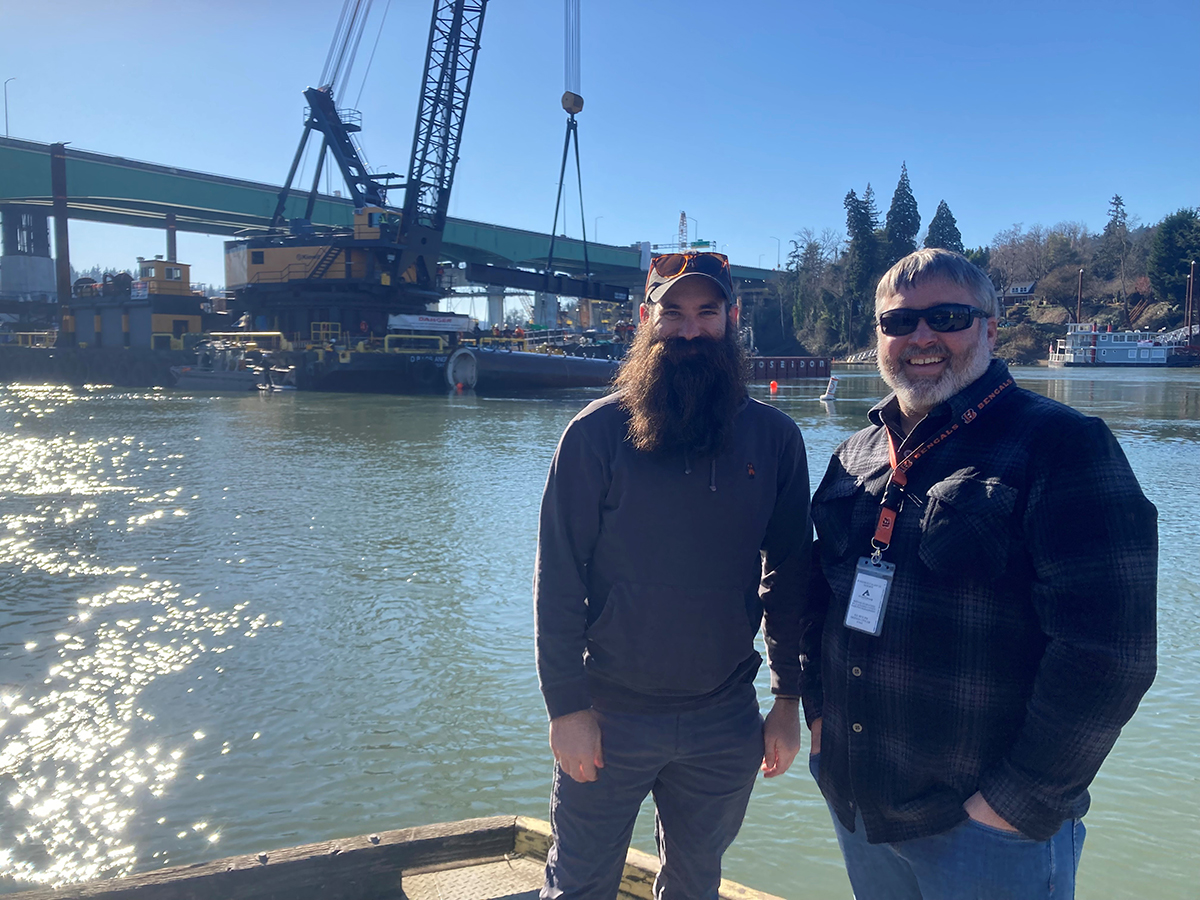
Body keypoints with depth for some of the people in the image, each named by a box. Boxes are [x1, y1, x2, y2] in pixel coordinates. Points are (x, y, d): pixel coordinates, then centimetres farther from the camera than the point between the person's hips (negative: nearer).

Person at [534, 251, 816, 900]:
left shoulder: (774, 437, -2)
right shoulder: (598, 432, -10)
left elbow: (789, 574, 3)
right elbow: (559, 577, -9)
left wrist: (788, 700, 2)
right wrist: (567, 705, -11)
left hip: (726, 722, 2)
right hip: (609, 715, -2)